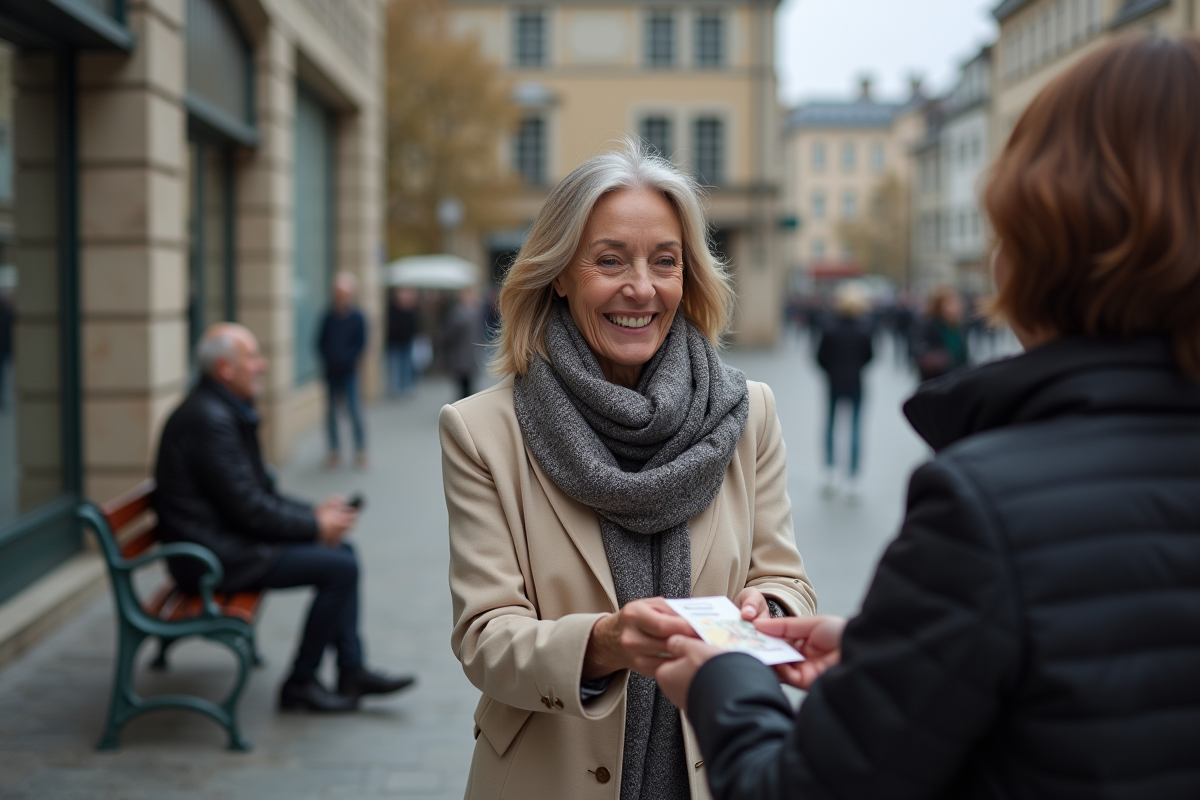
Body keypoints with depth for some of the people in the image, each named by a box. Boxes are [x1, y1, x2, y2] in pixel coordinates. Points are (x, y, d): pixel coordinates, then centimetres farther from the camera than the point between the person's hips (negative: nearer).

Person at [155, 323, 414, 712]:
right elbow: (248, 507, -21)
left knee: (342, 549, 11)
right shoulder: (209, 418, -21)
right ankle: (300, 683, -2)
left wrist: (315, 512, 4)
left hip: (228, 536, 11)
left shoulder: (227, 410, 13)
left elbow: (260, 491, 17)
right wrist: (315, 525, -10)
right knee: (340, 567, -14)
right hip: (215, 556, -11)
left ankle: (351, 671, 13)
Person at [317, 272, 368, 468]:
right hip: (330, 371, 3)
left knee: (353, 409, -7)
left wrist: (348, 360, -11)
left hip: (348, 371, -3)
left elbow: (361, 344, -3)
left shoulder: (358, 318, -3)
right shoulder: (328, 317, 5)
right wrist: (326, 360, -6)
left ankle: (360, 449, 6)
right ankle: (334, 450, 14)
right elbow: (320, 342, 8)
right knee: (330, 411, 4)